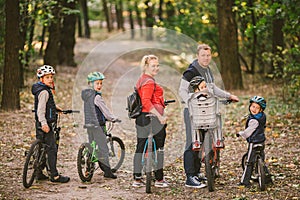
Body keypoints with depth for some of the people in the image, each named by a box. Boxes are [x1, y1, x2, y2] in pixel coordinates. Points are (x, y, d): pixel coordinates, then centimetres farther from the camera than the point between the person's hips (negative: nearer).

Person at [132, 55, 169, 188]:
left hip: (141, 118, 10)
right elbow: (146, 102, -25)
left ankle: (137, 179, 13)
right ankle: (159, 179, 6)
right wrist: (160, 116, -26)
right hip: (152, 118, -10)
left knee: (140, 147, 10)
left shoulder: (141, 80, 16)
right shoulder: (149, 82, -14)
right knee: (158, 148, 1)